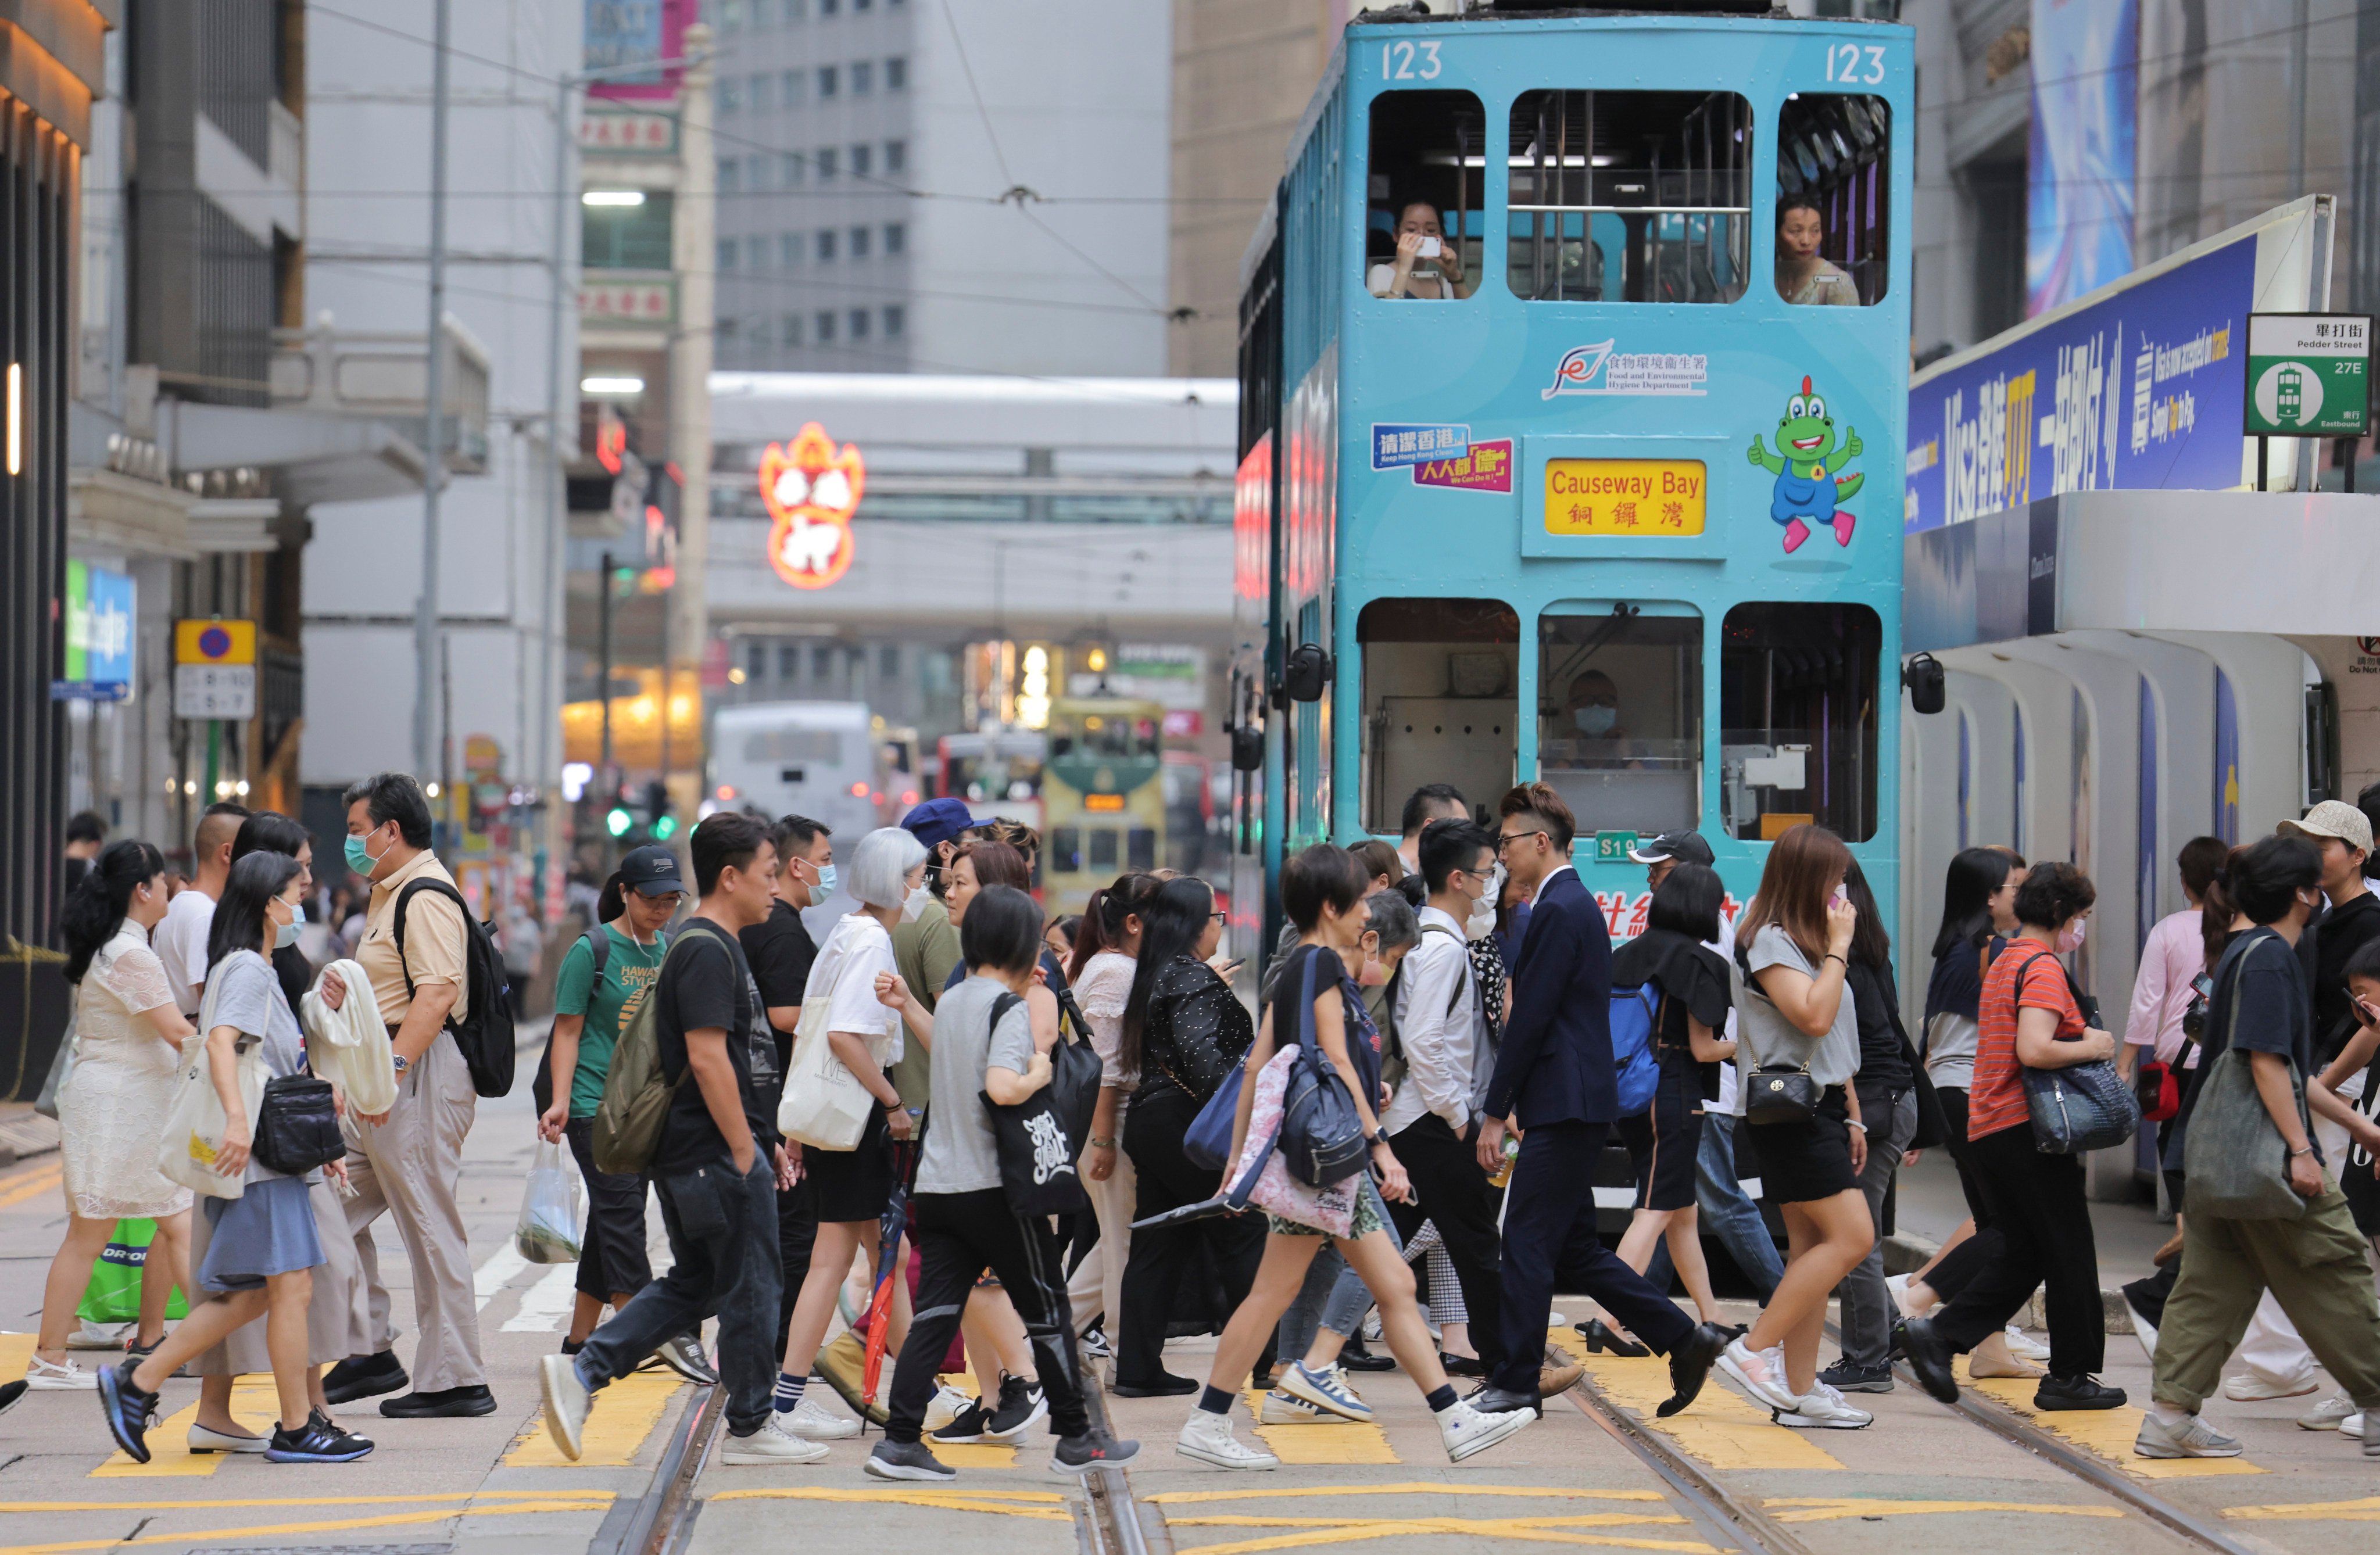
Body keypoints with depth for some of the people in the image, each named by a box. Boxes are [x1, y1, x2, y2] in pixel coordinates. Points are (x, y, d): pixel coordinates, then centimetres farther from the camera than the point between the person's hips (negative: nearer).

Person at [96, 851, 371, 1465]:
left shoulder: (258, 969, 22)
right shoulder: (246, 968, -9)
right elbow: (220, 1042, -26)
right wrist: (238, 1118, -37)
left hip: (272, 1151, 10)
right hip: (256, 1156, -10)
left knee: (251, 1295, 10)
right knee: (291, 1287, -6)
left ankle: (138, 1382, 11)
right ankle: (296, 1428, -1)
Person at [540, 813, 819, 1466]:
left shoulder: (715, 947, 19)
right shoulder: (707, 952, -15)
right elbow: (707, 1057, -22)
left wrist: (768, 1139, 23)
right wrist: (745, 1150, -20)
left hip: (691, 1157, 10)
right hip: (716, 1154, -10)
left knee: (692, 1285, 14)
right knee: (750, 1290, 0)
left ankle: (580, 1372, 7)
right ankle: (750, 1427, 10)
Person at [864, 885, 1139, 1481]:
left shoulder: (951, 1002, 11)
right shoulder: (1012, 1007, -13)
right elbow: (1001, 1087, -28)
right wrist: (1040, 1073, -10)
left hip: (938, 1181, 7)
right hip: (994, 1186, -7)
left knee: (934, 1314, 3)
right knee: (1046, 1311, 7)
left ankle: (900, 1443, -4)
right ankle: (1076, 1439, 15)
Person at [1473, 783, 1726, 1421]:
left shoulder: (1558, 912, -14)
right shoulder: (1575, 904, 18)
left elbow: (1531, 1018, -17)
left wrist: (1496, 1113, -13)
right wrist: (1518, 1103, 20)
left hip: (1566, 1107, -10)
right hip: (1574, 1103, 10)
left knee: (1528, 1242, -5)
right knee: (1572, 1248, 12)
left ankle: (1515, 1383, 0)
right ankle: (1684, 1340, 15)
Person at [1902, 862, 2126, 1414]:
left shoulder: (2003, 964, 18)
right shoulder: (2043, 968, -13)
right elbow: (2033, 1051, -26)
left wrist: (2076, 1036, 20)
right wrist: (2089, 1047, -12)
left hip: (1989, 1130, 9)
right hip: (2029, 1128, -9)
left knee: (2021, 1255, 11)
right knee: (2069, 1253, 1)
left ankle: (1938, 1336, -2)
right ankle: (2070, 1376, 7)